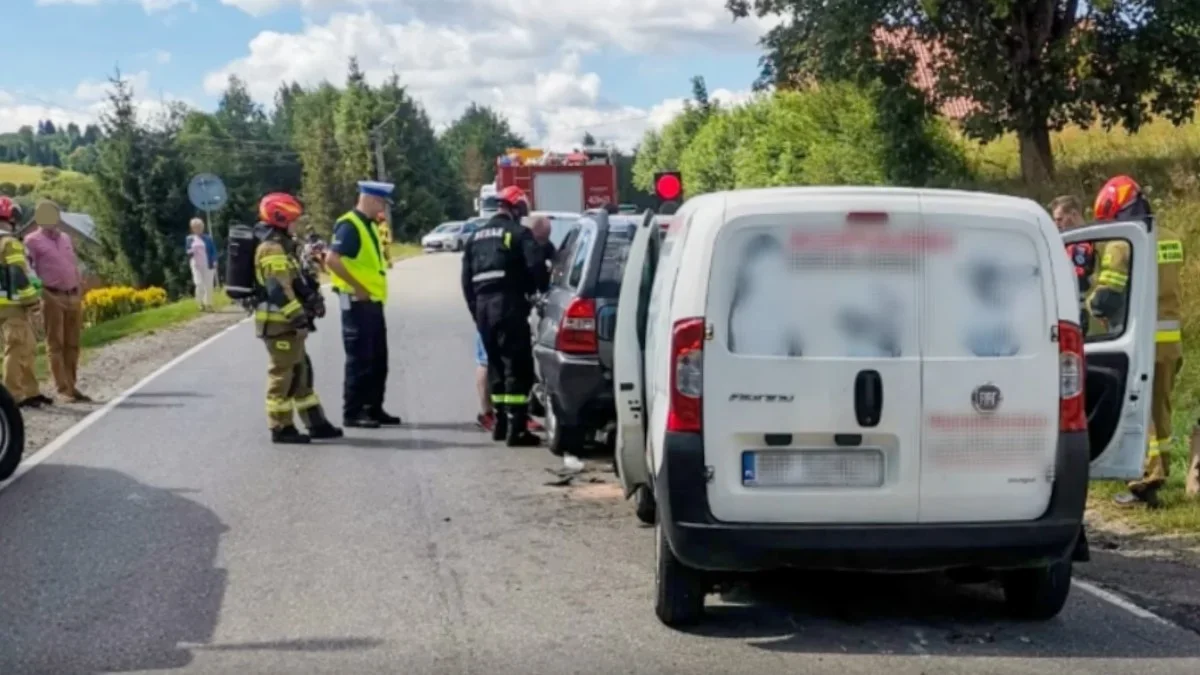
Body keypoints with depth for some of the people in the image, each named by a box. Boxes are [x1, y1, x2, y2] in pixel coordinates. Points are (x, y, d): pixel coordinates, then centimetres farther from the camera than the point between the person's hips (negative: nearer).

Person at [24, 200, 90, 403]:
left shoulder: (66, 239, 17)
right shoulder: (33, 241, -2)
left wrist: (80, 295, 17)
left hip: (73, 296, 6)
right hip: (52, 297, -6)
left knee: (72, 344, 9)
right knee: (56, 344, -4)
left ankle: (72, 386, 15)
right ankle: (64, 389, -4)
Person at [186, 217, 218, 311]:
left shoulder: (207, 238, 3)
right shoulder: (189, 239, 8)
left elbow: (213, 251, 2)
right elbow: (187, 251, 12)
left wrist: (214, 261, -12)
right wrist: (190, 252, -12)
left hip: (208, 265, 0)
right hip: (196, 265, 0)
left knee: (208, 285, 2)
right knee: (199, 284, -12)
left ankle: (208, 304, 12)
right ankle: (201, 304, 1)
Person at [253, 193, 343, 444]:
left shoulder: (281, 246, 18)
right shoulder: (272, 249, -16)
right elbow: (279, 290, -24)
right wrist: (299, 319, -24)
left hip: (286, 322, 11)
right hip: (279, 322, -11)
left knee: (300, 371, 13)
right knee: (283, 373, -5)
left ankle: (315, 422, 19)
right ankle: (281, 427, 2)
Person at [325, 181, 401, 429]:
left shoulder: (369, 225, 16)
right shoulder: (349, 226, -14)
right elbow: (332, 260, -24)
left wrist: (373, 288, 13)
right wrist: (357, 287, -19)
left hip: (373, 302, 9)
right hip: (357, 302, -9)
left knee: (378, 360, 13)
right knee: (359, 360, -5)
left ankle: (373, 409, 21)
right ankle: (352, 413, 2)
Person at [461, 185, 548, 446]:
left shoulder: (476, 237, 18)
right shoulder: (519, 233, -3)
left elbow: (466, 278, 19)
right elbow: (536, 267, -16)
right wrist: (542, 291, 2)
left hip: (482, 305, 7)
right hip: (508, 304, -7)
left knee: (496, 363, 18)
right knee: (518, 366, -6)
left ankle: (501, 422, 22)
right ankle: (516, 428, -11)